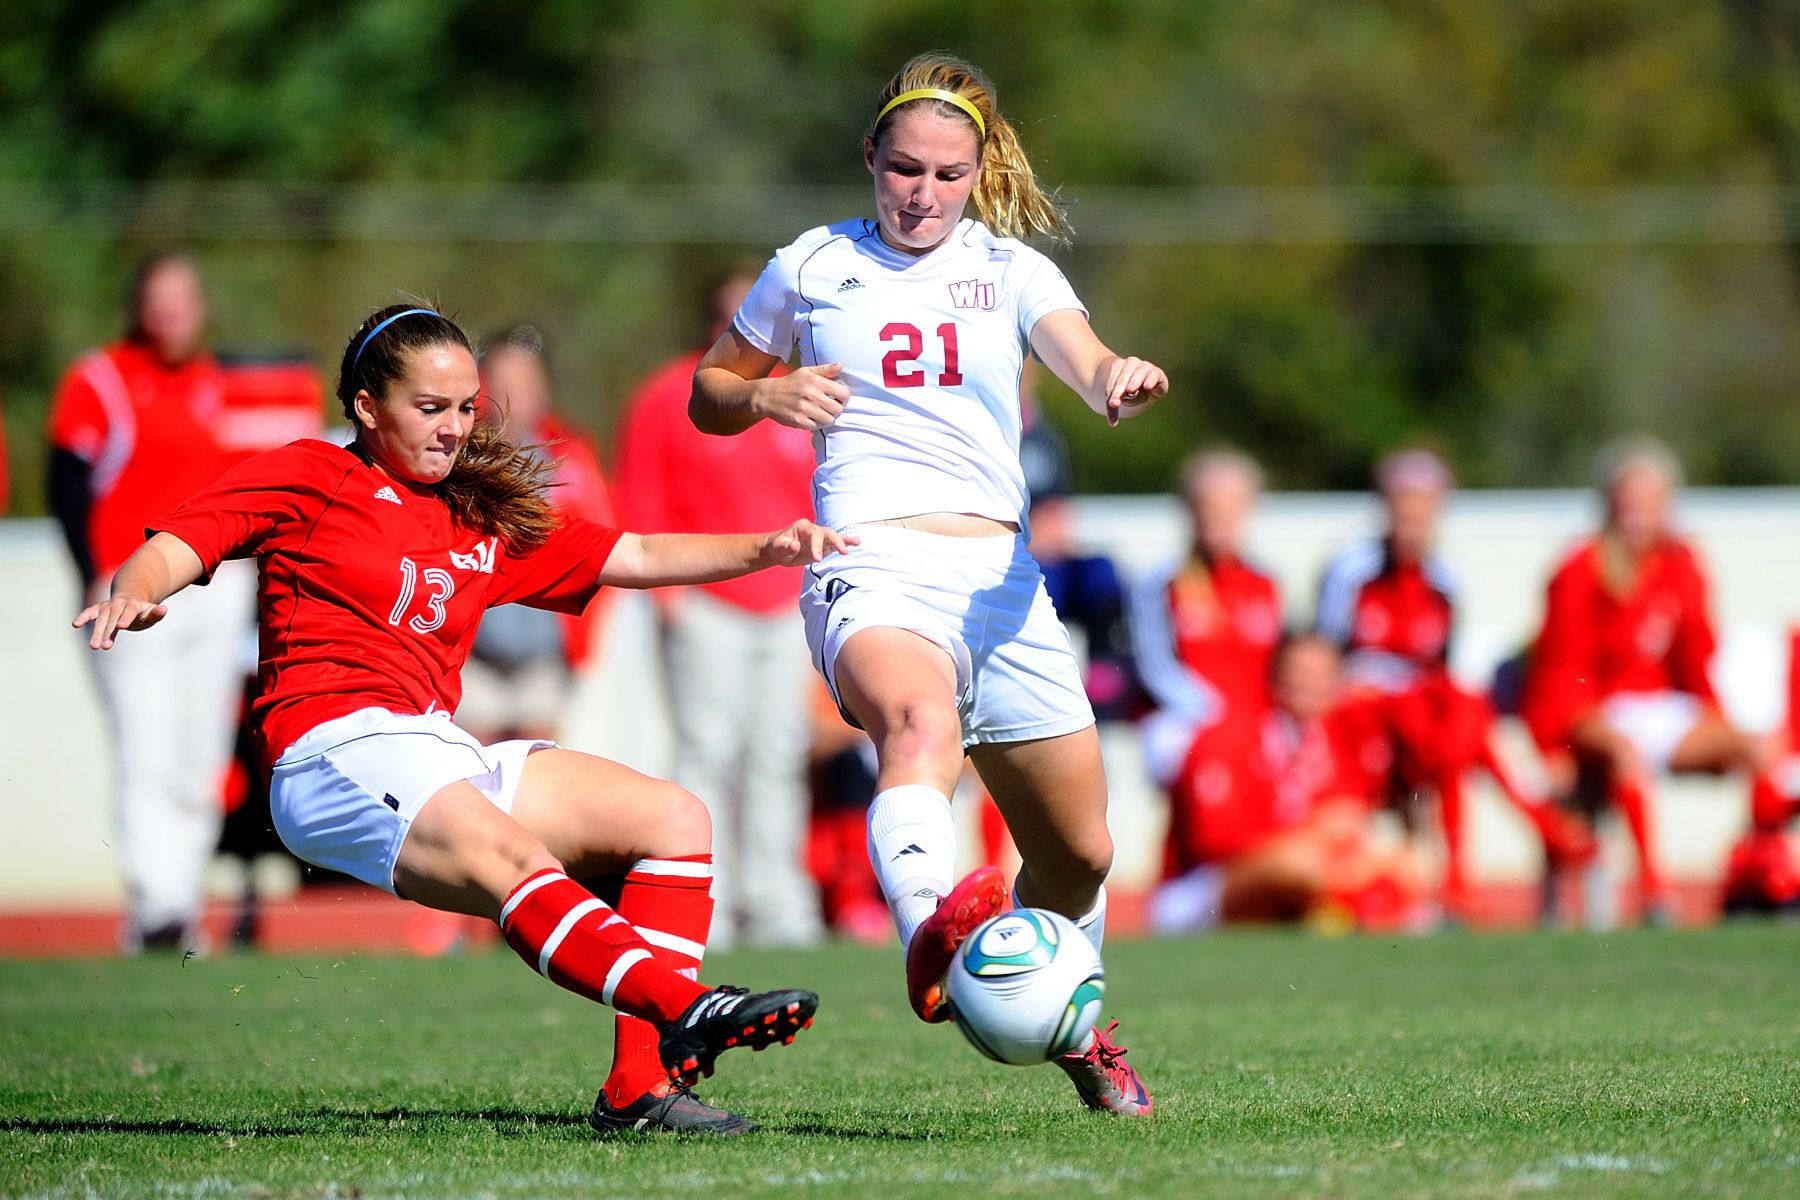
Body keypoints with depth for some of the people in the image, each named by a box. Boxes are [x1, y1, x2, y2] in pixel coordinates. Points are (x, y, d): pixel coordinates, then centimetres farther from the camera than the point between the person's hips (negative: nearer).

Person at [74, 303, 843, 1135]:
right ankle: (689, 1010, -56)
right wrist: (134, 591, -23)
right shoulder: (312, 478, 9)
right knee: (520, 864, -33)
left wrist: (767, 550, 10)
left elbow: (636, 558, 24)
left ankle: (641, 1084, -16)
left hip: (442, 758, 8)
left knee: (674, 818, -4)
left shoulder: (485, 524, 26)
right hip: (336, 750, -8)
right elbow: (173, 549, 1)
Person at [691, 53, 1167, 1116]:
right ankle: (933, 933, -67)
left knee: (1078, 854, 10)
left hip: (1000, 577, 3)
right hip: (873, 568, -3)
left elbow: (1091, 369, -7)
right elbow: (708, 394, 23)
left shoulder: (1010, 269, 12)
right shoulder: (813, 268, 11)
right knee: (921, 721, -38)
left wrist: (1122, 380, -31)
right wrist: (767, 397, -1)